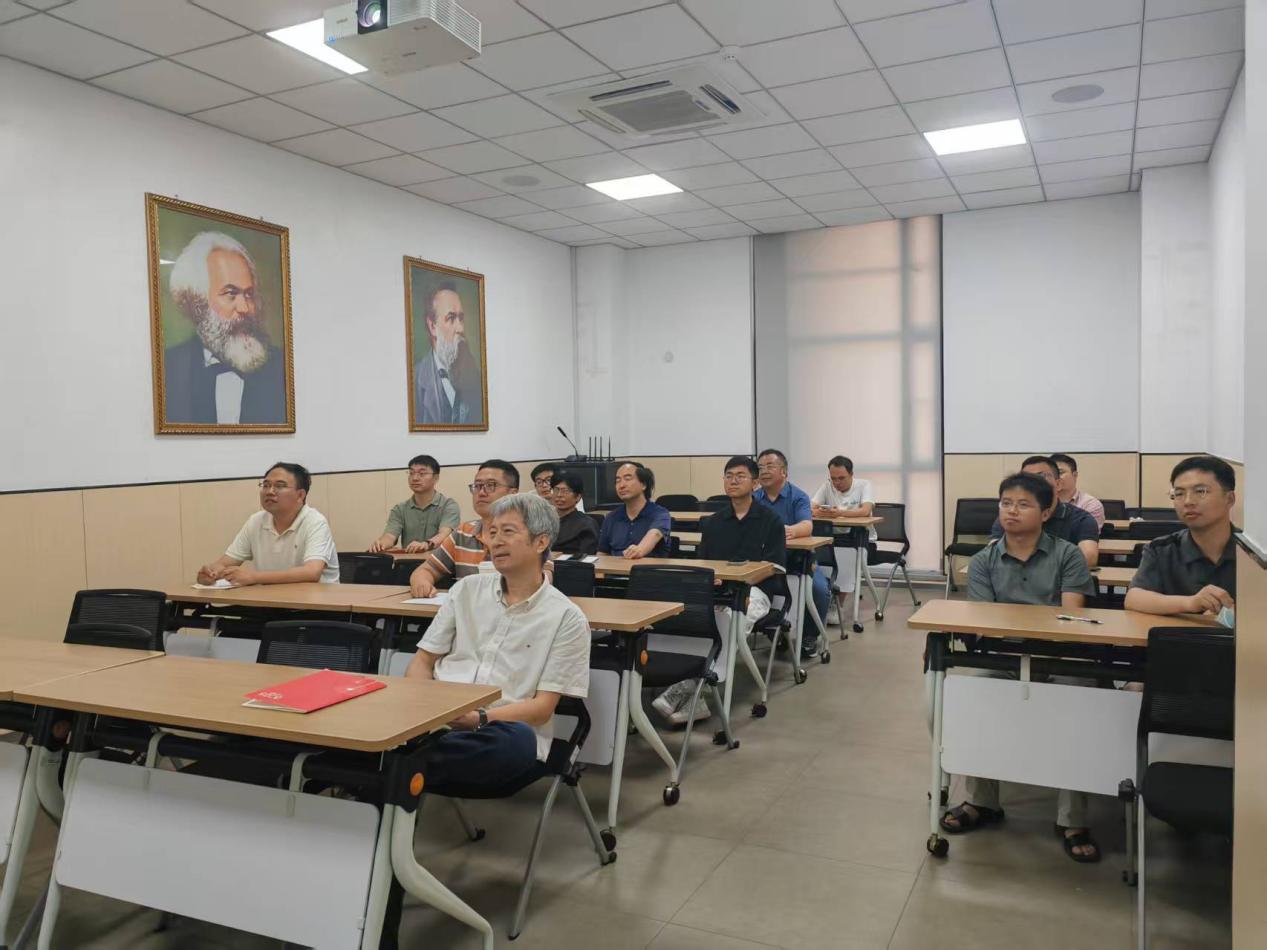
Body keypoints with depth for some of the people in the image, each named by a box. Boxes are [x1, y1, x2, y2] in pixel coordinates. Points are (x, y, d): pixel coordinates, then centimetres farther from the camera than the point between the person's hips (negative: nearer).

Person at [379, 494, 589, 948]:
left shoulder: (566, 617, 2)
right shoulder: (468, 589, 15)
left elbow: (541, 708, -2)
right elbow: (421, 661, 15)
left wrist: (478, 718, -19)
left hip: (499, 733, -2)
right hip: (437, 723, 3)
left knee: (520, 742, -40)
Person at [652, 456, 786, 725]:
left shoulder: (770, 520, 6)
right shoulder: (712, 523, 18)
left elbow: (775, 567, -1)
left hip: (755, 590, -3)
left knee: (733, 614, -37)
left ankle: (689, 686, -36)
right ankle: (696, 690, -37)